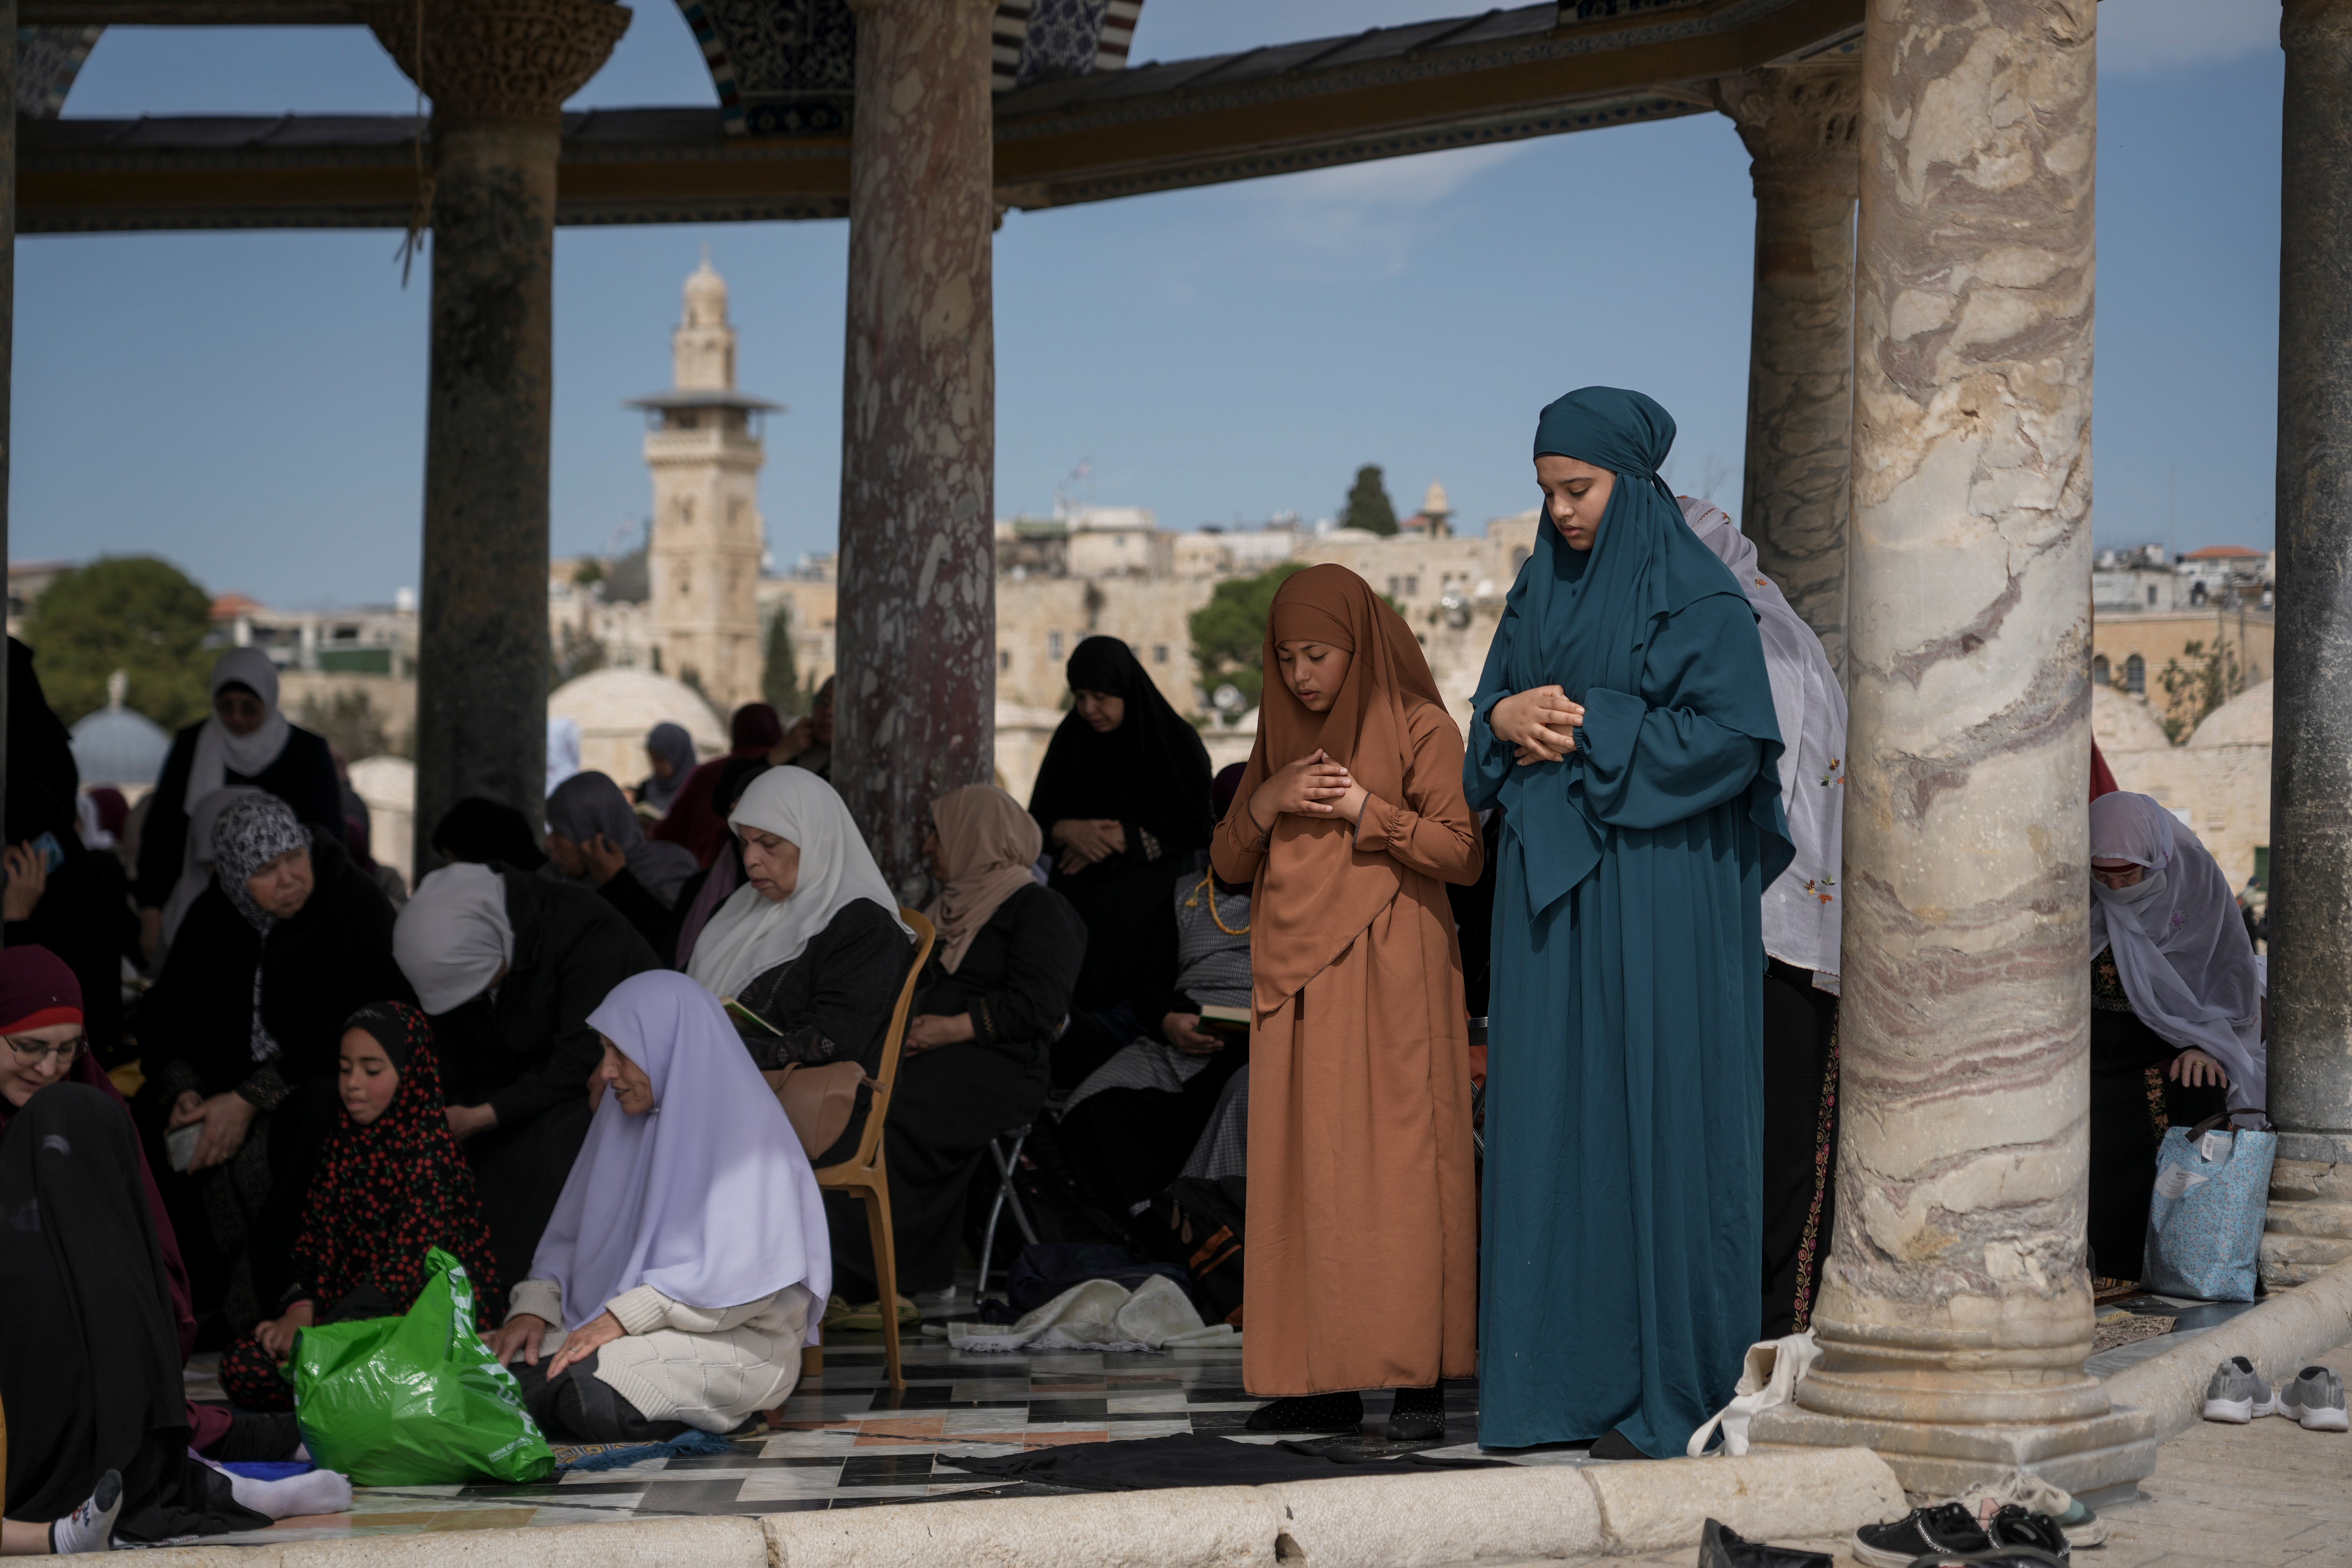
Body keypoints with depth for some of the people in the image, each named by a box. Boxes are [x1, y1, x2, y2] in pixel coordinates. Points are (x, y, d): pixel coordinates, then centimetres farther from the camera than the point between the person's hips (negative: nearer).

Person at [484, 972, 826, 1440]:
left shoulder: (745, 1126, -9)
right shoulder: (625, 1120, 15)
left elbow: (745, 1270, -19)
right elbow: (570, 1235, 18)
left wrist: (623, 1317, -22)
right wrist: (534, 1308, -3)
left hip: (736, 1340, -8)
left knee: (591, 1390, -35)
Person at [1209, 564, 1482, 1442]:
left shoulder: (1418, 727, -1)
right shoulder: (1280, 737, 17)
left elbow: (1465, 854, -8)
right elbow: (1228, 863, 15)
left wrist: (1367, 810, -16)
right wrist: (1268, 802, -3)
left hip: (1389, 982, -5)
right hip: (1297, 988, 5)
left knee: (1395, 1171, -9)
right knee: (1302, 1174, 0)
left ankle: (1416, 1379, -8)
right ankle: (1323, 1381, 2)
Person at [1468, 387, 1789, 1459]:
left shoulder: (1698, 598, -8)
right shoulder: (1541, 589, 13)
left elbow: (1732, 735, -15)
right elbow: (1488, 708, 17)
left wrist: (1591, 730, -15)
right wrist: (1507, 718, -6)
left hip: (1657, 898, -7)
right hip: (1553, 888, 7)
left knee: (1654, 1118, -5)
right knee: (1550, 1115, 6)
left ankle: (1669, 1385, 0)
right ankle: (1566, 1370, 12)